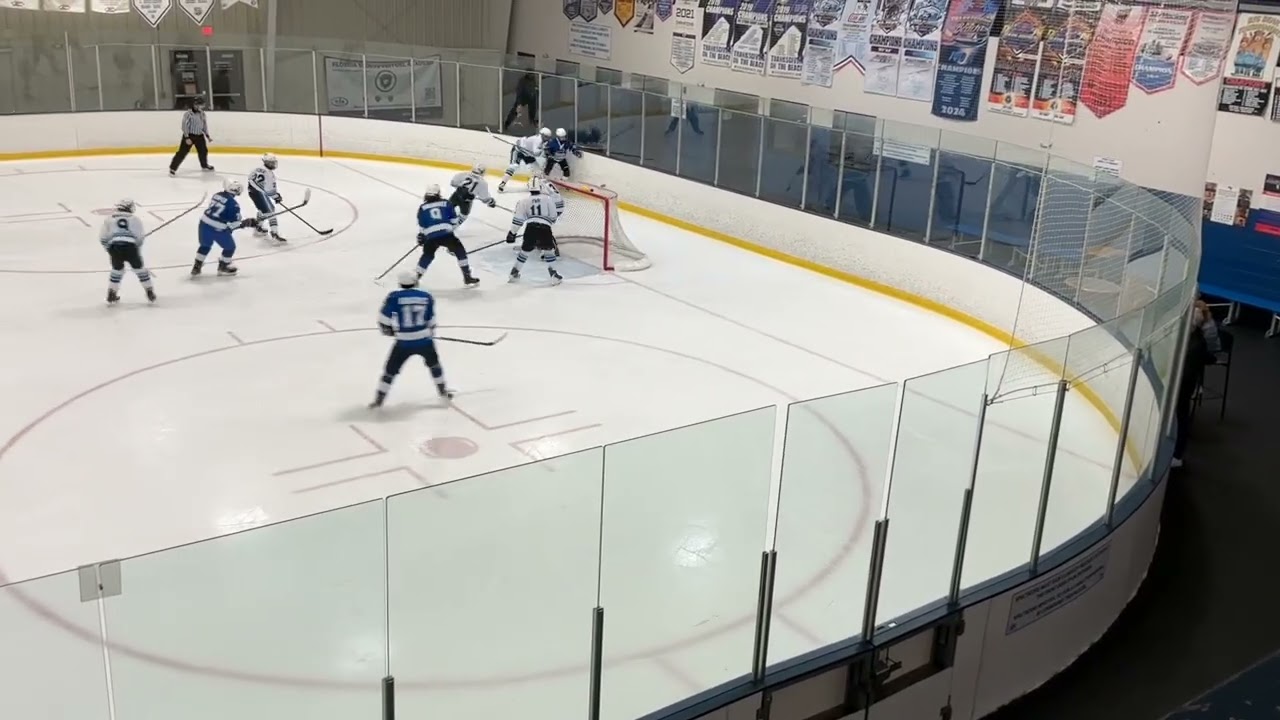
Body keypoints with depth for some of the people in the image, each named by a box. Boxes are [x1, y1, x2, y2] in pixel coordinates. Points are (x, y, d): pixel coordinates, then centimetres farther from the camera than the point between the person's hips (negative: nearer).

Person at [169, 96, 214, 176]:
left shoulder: (203, 114, 5)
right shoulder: (188, 114, -16)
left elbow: (204, 125, 17)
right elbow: (184, 126, -18)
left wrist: (207, 136, 14)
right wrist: (187, 138, -23)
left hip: (199, 136, 7)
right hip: (189, 135, -7)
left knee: (203, 151, 15)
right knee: (182, 152, -9)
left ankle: (205, 166, 40)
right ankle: (172, 168, -6)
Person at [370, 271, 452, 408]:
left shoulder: (394, 297, -6)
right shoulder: (426, 297, 3)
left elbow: (384, 319, -5)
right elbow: (431, 321, 10)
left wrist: (388, 330, 15)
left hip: (404, 342, -2)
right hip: (424, 340, 2)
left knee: (390, 369, 11)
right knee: (434, 364, 27)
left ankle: (379, 399, 12)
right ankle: (443, 392, 35)